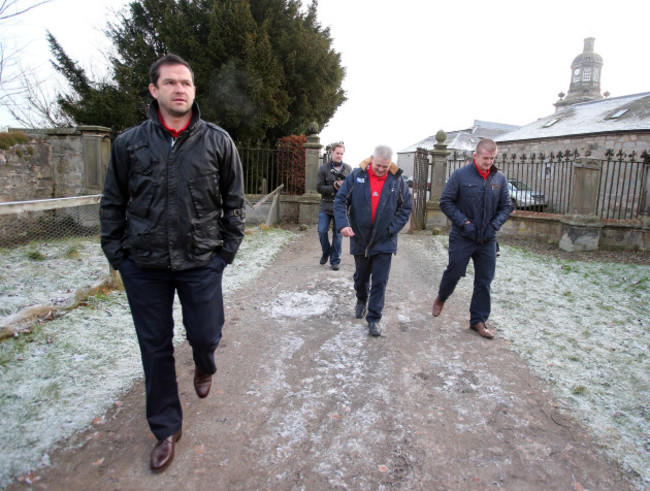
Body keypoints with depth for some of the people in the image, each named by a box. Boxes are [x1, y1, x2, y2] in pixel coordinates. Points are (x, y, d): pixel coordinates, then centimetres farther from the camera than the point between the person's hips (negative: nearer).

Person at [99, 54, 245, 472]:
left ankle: (205, 367, 46)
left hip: (201, 263, -1)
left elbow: (234, 200, 4)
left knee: (205, 336, 5)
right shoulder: (129, 142, 3)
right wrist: (116, 253, 3)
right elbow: (112, 203, 9)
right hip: (143, 266, 2)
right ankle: (167, 428, 32)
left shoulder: (217, 141, 0)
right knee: (155, 348, 11)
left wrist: (228, 249, -1)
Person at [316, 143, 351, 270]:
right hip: (325, 206, -1)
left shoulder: (348, 169, 8)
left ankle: (335, 261, 15)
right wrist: (334, 187, -16)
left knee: (338, 235, 4)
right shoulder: (324, 168, 2)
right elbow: (319, 188, -3)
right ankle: (326, 253, 23)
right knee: (322, 231, -4)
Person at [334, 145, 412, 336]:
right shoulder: (356, 176, -7)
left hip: (384, 241, -1)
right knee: (361, 277, 20)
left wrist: (393, 228, -6)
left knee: (379, 282, -1)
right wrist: (342, 224, -19)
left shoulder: (397, 180, -5)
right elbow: (340, 200, -5)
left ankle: (374, 319, 12)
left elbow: (406, 206, 5)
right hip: (360, 239, 1)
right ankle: (361, 299, 50)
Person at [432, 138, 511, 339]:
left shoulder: (500, 178, 4)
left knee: (484, 281, 7)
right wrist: (463, 222, -13)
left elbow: (505, 207, 11)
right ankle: (441, 298, 37)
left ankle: (478, 320, 21)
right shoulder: (460, 175, -7)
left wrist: (494, 225, -6)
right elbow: (446, 202, -6)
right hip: (462, 237, -4)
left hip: (488, 239, 4)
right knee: (454, 273, 6)